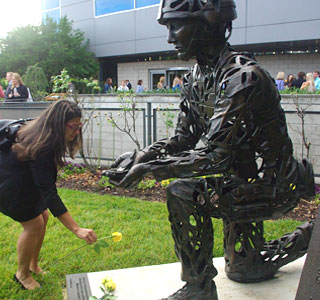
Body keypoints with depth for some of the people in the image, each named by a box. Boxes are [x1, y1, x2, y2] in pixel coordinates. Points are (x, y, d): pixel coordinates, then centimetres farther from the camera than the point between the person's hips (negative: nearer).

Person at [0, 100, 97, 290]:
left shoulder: (42, 136, -9)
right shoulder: (40, 149, -37)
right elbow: (49, 193, -41)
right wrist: (77, 229, -44)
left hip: (24, 180, 9)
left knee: (43, 216, 8)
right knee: (34, 224, -8)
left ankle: (33, 266, 25)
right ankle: (22, 274, 14)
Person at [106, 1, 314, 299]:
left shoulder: (241, 76, -28)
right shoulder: (198, 76, 0)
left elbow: (216, 156, -33)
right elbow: (183, 138, 3)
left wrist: (150, 168, -31)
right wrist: (140, 156, -12)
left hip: (273, 186, -9)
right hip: (245, 179, 9)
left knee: (183, 194, -27)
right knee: (243, 270, 22)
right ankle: (306, 237, 44)